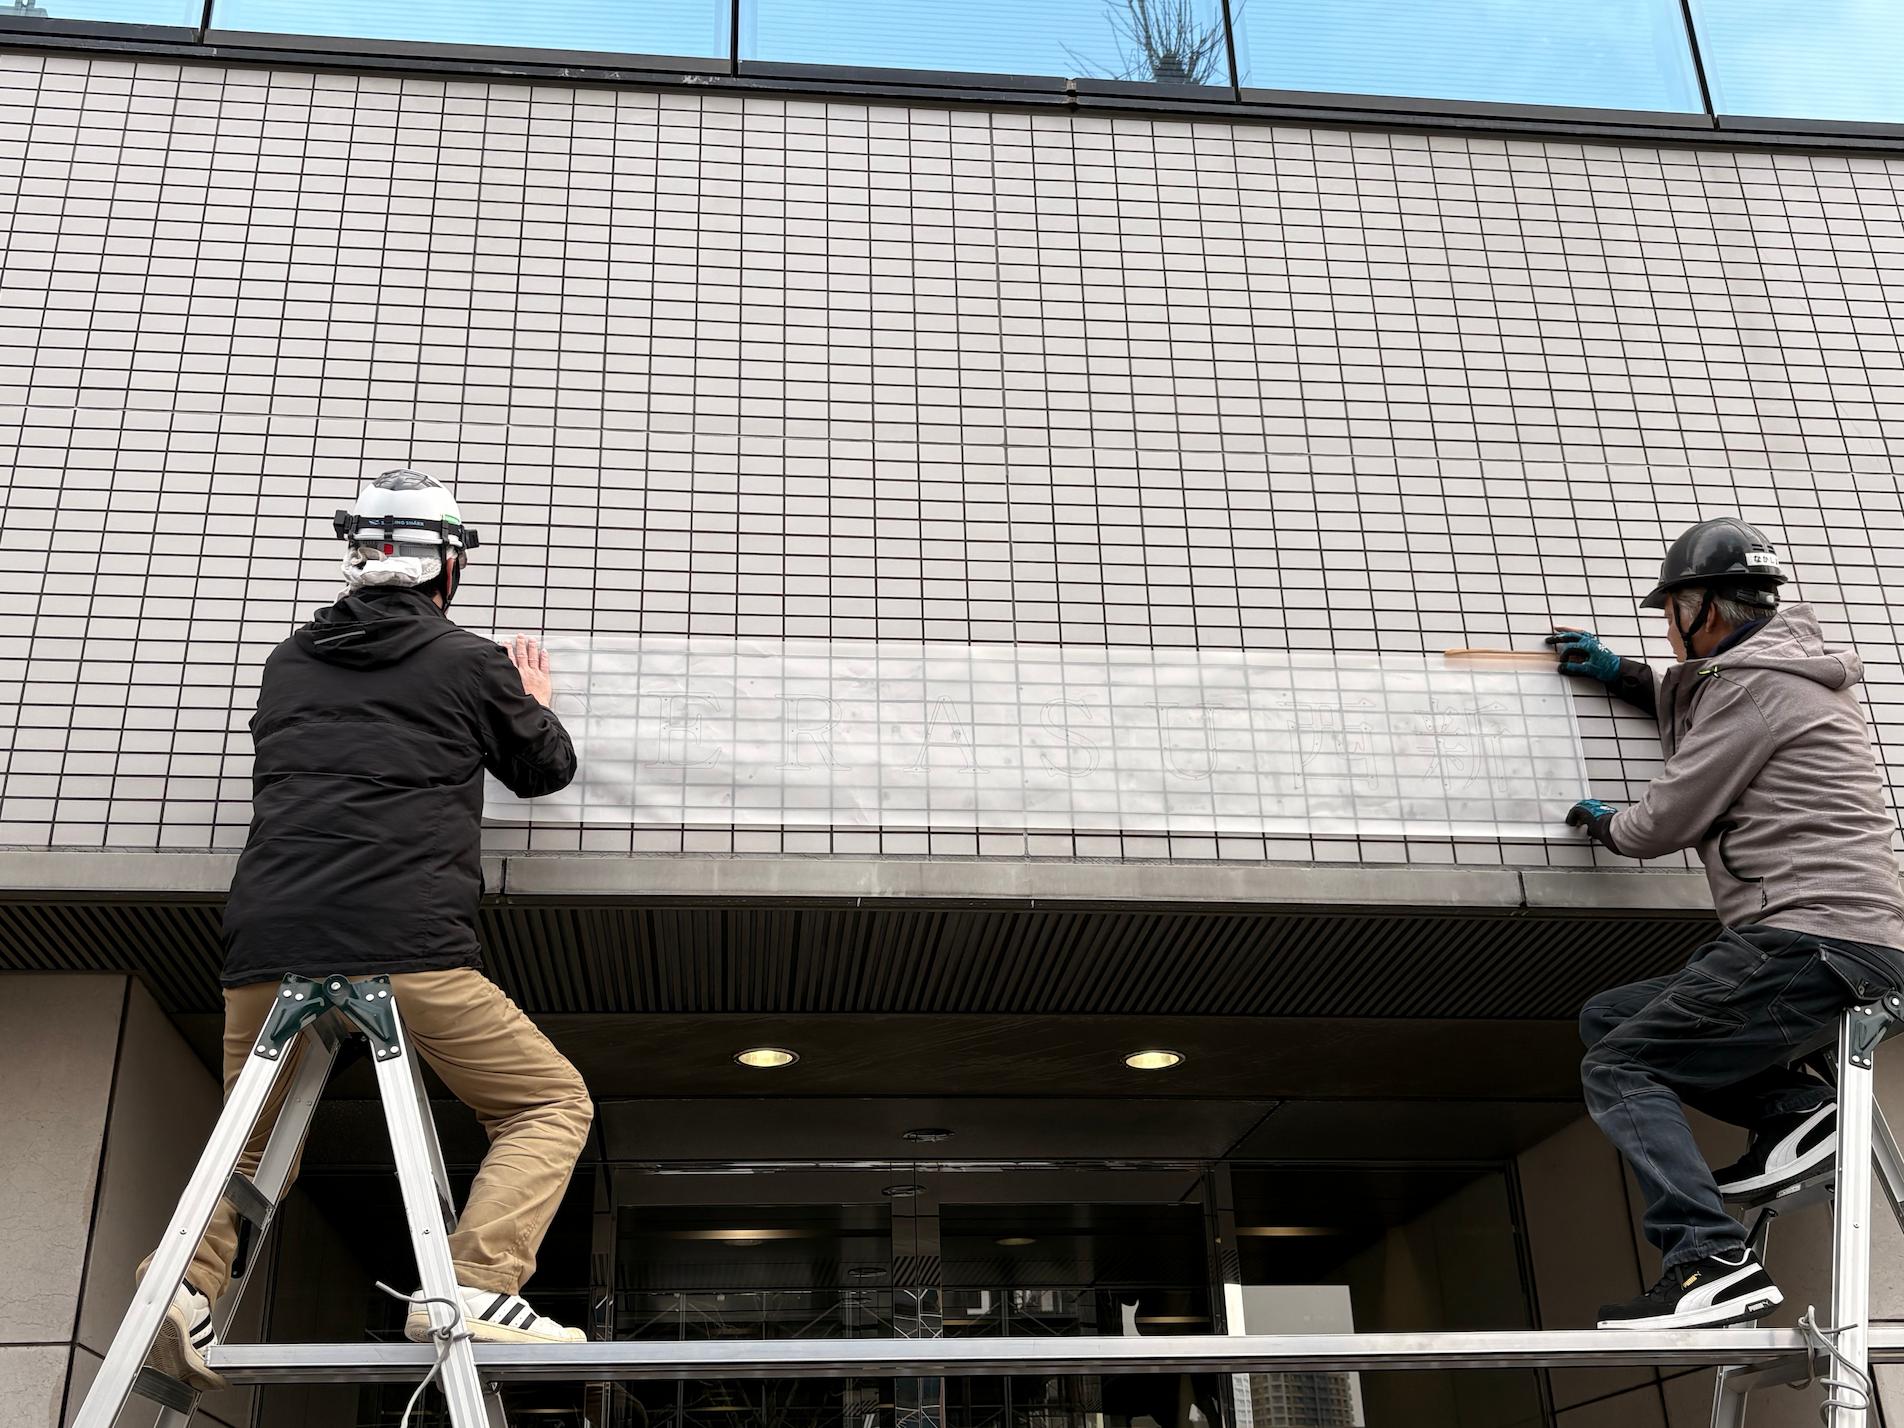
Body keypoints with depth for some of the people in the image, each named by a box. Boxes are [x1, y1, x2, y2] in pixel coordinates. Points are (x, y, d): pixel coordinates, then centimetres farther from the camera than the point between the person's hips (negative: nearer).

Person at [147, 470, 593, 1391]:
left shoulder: (289, 663, 17)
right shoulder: (468, 663, 6)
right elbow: (548, 768, 21)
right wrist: (532, 702, 42)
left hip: (265, 943, 5)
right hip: (404, 943, -5)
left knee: (256, 1134, 25)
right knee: (551, 1104, 7)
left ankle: (187, 1279, 1)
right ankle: (476, 1286, -12)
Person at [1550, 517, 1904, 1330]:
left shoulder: (1753, 682, -9)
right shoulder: (1788, 671, 21)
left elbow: (1667, 821, -8)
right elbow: (1700, 723, 44)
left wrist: (1602, 824, 13)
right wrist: (1619, 676, 39)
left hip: (1809, 940, -10)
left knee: (1616, 1068, -11)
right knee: (1606, 1018, 13)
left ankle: (1711, 1261, -22)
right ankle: (1791, 1104, 3)